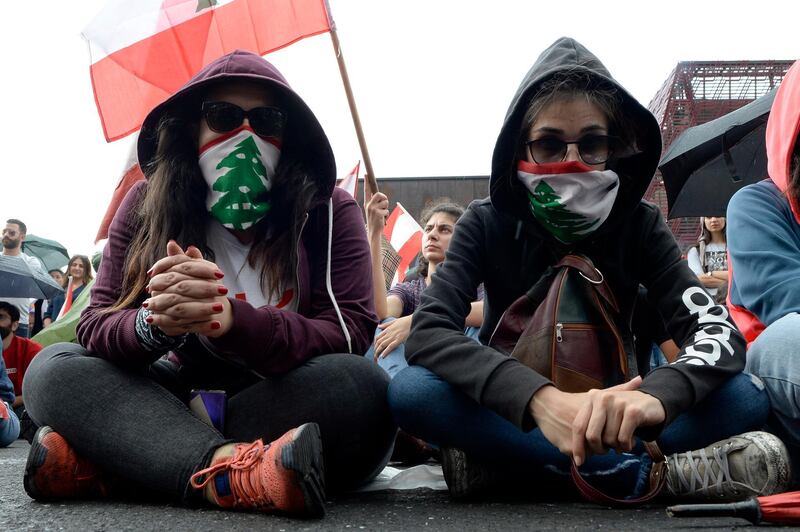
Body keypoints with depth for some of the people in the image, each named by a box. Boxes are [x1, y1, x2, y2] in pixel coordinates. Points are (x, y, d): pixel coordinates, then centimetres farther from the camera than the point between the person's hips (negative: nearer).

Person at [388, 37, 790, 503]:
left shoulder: (639, 224, -6)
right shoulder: (488, 224, -9)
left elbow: (719, 331, -19)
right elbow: (427, 333, -25)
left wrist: (656, 395, -43)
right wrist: (540, 398, -43)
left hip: (609, 418, 2)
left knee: (746, 397, -23)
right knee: (411, 391, -31)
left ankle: (504, 462, -27)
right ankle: (642, 472, -30)